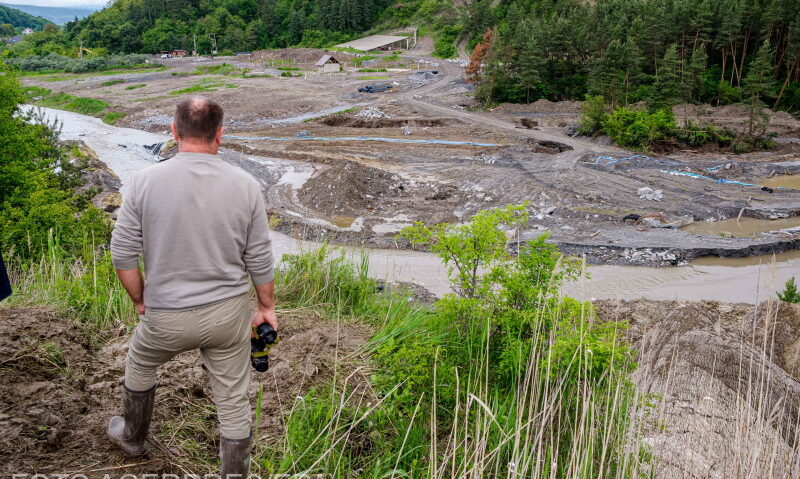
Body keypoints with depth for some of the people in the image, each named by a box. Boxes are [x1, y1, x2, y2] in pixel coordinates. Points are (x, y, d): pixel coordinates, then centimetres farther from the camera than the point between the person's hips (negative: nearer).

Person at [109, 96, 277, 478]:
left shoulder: (145, 182, -12)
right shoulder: (245, 185, -9)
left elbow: (123, 256, -7)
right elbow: (259, 260, -3)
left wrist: (140, 301, 10)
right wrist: (267, 307, 11)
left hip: (167, 317, 0)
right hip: (230, 313, 0)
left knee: (139, 365, 31)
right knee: (234, 402, 14)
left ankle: (131, 437, 54)